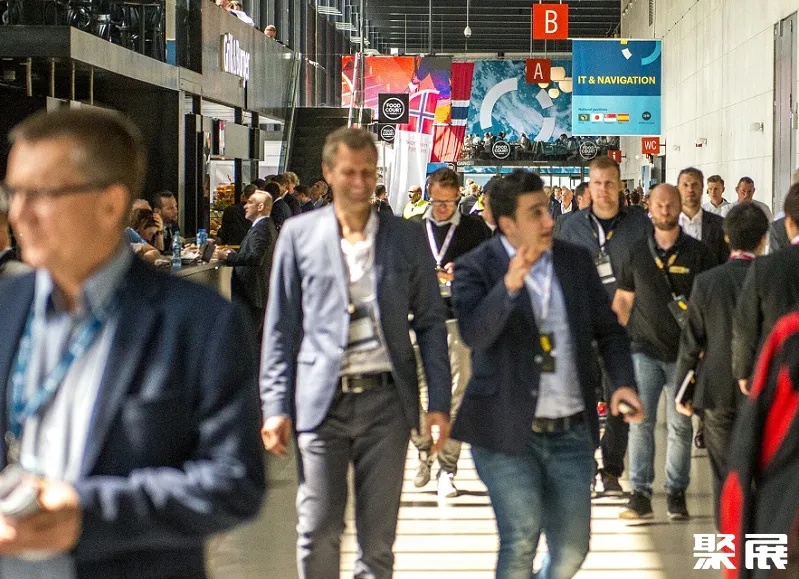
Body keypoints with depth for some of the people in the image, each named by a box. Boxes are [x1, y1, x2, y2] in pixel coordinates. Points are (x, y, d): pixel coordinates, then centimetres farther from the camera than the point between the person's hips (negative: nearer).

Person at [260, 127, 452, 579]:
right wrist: (276, 406, 0)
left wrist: (440, 401, 2)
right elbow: (281, 328, 7)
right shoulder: (299, 234, 6)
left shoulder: (407, 237, 8)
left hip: (386, 399, 1)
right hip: (323, 401, -1)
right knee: (318, 534, -2)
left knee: (378, 538, 6)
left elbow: (431, 323, 10)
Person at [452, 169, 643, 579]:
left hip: (571, 432, 4)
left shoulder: (577, 261, 7)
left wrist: (623, 381, -4)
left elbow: (608, 330, 13)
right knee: (520, 542, -8)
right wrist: (509, 285, -37)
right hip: (507, 432, -4)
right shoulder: (476, 268, -6)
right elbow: (473, 332, -22)